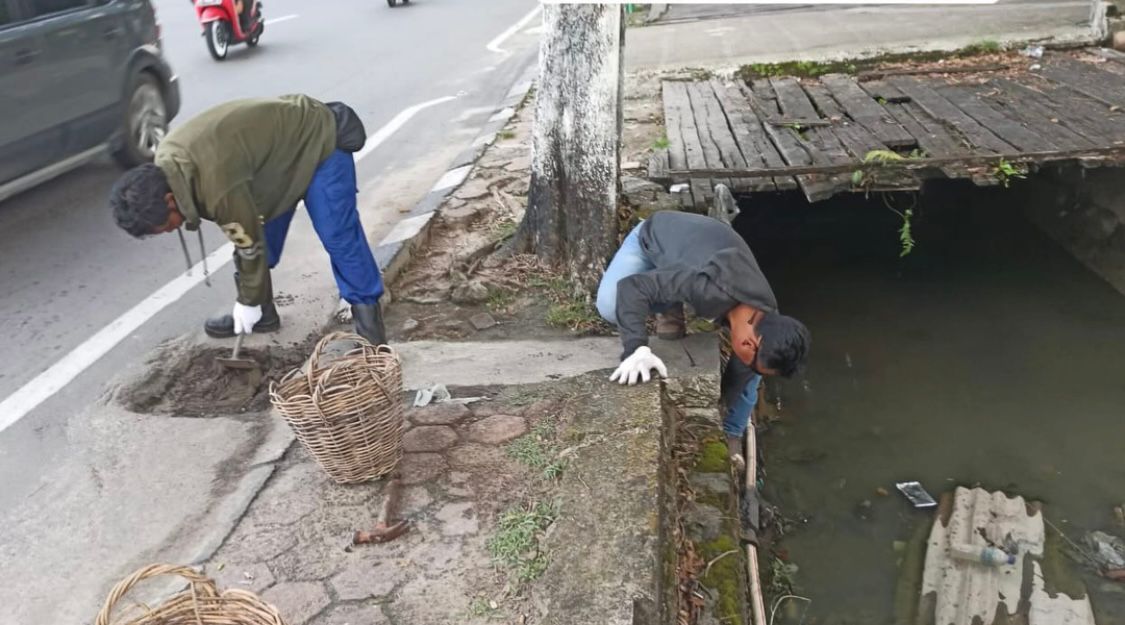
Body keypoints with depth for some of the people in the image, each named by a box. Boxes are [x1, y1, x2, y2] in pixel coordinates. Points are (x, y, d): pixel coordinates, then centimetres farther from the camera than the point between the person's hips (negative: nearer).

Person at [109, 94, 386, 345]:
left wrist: (249, 304, -9)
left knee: (337, 235, -14)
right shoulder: (167, 161, -8)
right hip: (278, 149, 9)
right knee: (263, 230, 8)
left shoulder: (217, 186, -38)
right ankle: (264, 312, 21)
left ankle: (367, 311, -1)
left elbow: (251, 246, -24)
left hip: (319, 142, -9)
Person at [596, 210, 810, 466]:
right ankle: (670, 309, -3)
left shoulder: (766, 323, -23)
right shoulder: (711, 290, -47)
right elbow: (631, 286, -45)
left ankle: (732, 436, 17)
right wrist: (636, 349, -56)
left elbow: (737, 380, -10)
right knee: (609, 306, -33)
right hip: (654, 236, -3)